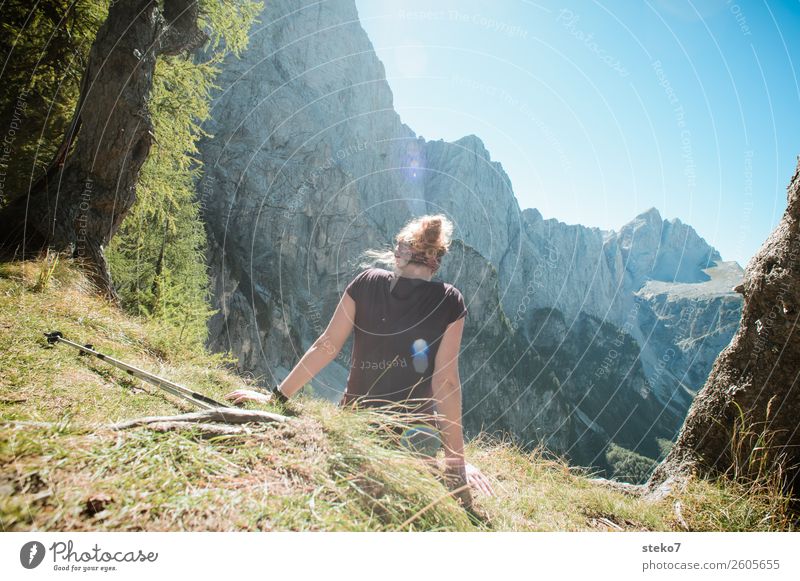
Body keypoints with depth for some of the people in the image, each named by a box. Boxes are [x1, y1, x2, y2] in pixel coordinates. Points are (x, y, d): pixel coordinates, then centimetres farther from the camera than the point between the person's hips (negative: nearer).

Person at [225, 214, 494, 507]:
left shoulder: (367, 282, -5)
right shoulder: (450, 302, -10)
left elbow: (326, 346, -6)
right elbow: (446, 381, -13)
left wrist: (276, 396, 2)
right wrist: (456, 461, -8)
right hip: (415, 436, -4)